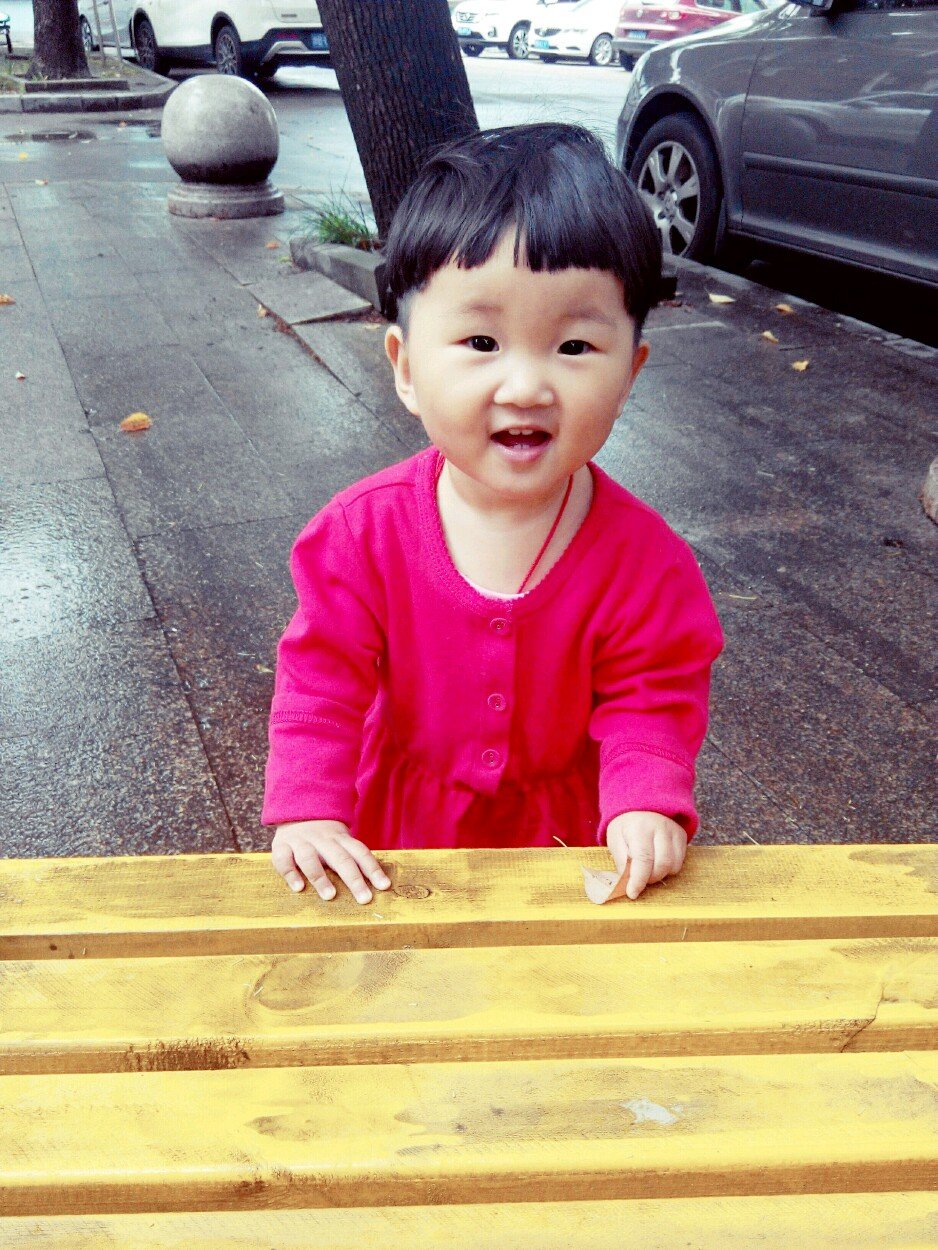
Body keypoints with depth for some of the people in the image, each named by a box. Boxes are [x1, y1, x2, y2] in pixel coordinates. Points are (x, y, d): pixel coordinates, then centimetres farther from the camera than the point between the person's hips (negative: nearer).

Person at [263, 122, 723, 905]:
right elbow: (322, 680, -14)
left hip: (568, 842, 0)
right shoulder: (366, 531, -20)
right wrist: (308, 811, -23)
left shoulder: (643, 558, -21)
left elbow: (650, 699, -12)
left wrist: (647, 804, -28)